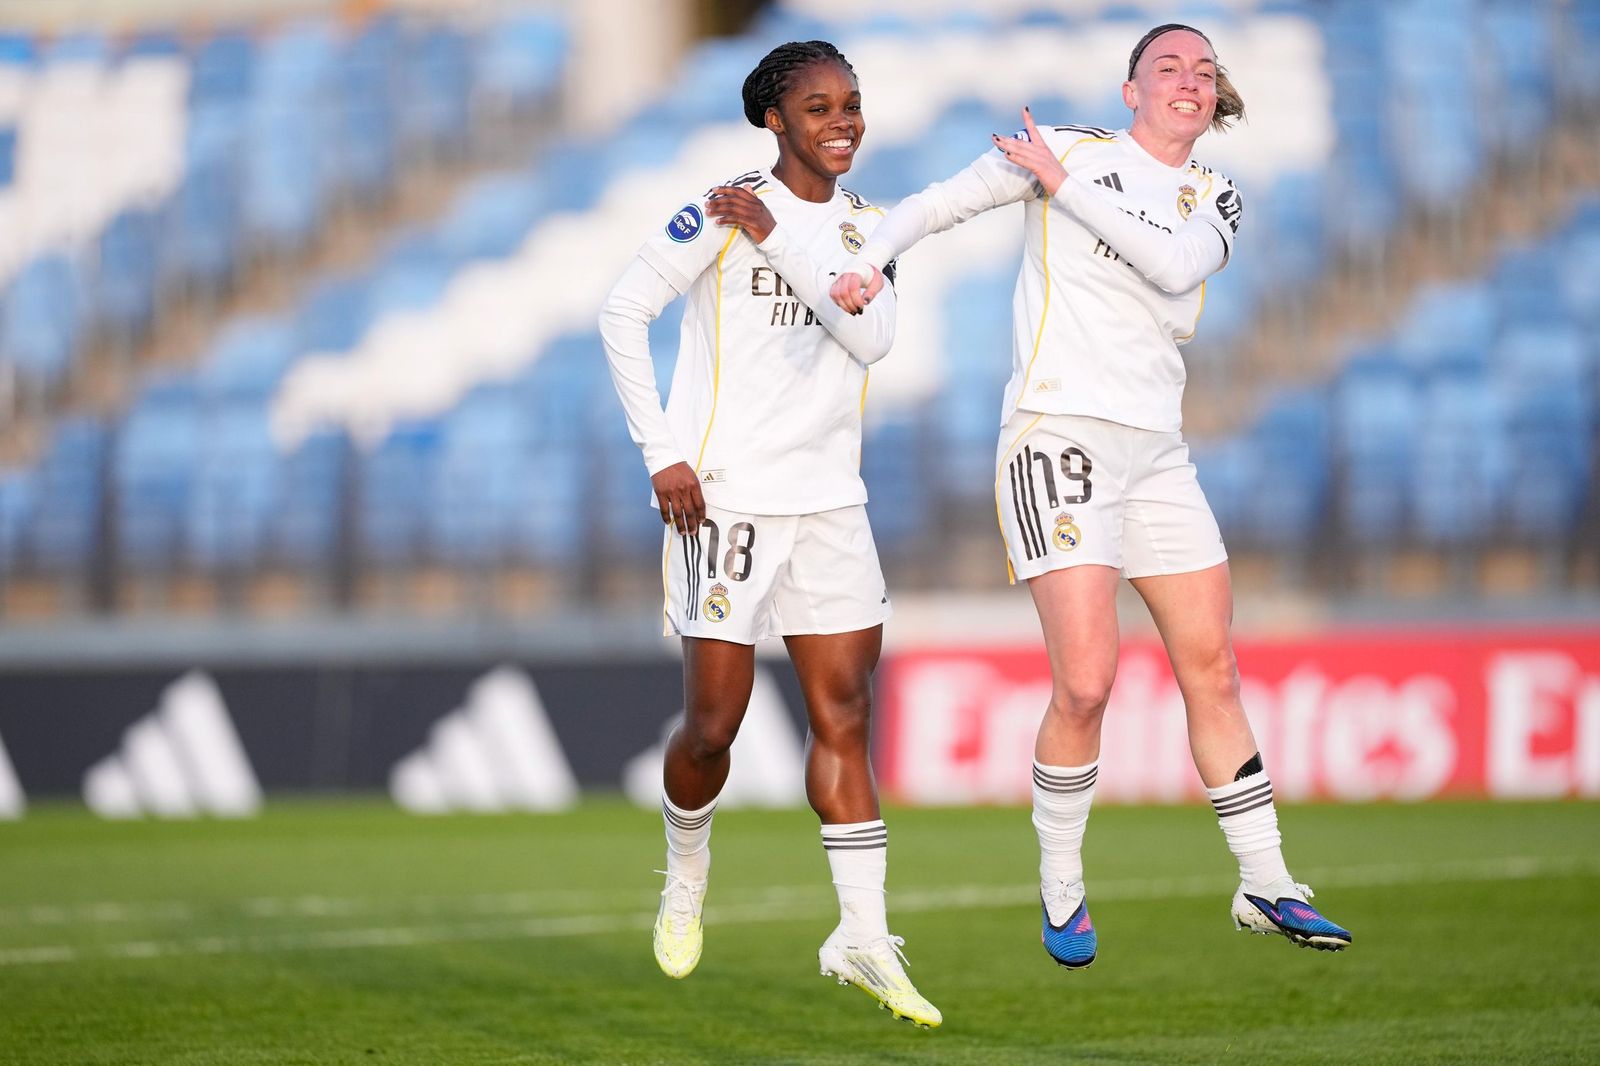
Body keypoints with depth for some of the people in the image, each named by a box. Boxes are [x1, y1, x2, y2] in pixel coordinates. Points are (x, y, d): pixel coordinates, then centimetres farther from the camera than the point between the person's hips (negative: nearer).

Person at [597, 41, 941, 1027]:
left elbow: (873, 336, -7)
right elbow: (624, 313, -7)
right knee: (715, 722, -3)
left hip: (829, 500, 5)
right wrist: (664, 453, -11)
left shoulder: (865, 225, 9)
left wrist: (777, 238, -15)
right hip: (726, 495, -5)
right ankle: (687, 875, 26)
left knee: (846, 708, -1)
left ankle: (864, 938, -2)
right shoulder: (723, 213, -6)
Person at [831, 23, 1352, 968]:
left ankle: (1265, 887, 16)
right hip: (1059, 435, -5)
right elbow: (937, 203, 2)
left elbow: (1176, 264, -11)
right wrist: (866, 259, -17)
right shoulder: (1071, 147, 2)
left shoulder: (1216, 198, 12)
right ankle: (1062, 891, 5)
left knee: (1213, 669, 6)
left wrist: (1062, 183, -11)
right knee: (1086, 685, -13)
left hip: (1157, 451, 5)